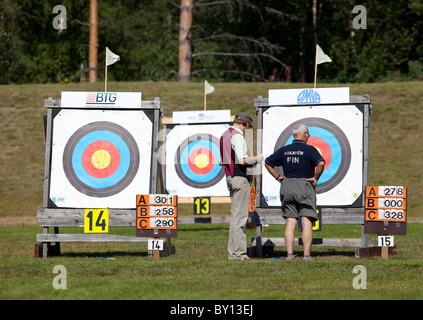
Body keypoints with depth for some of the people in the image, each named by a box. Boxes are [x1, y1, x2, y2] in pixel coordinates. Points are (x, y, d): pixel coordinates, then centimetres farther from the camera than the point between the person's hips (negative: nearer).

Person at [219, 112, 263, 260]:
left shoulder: (224, 135, 16)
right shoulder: (237, 136, -13)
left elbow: (221, 162, 21)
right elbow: (243, 160, -22)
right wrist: (256, 159, -5)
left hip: (230, 178, 10)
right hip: (240, 178, -10)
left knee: (236, 215, 14)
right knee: (239, 216, -8)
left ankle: (233, 251, 15)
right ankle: (238, 253, -8)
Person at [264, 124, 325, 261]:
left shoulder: (284, 150, 9)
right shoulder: (309, 149, -6)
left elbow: (267, 162, 14)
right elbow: (321, 163, -21)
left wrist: (277, 176, 15)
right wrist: (316, 178, -9)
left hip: (287, 186, 4)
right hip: (305, 187, -4)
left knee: (290, 222, 5)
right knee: (307, 222, -3)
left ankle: (289, 254, -1)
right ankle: (307, 255, -9)